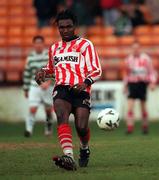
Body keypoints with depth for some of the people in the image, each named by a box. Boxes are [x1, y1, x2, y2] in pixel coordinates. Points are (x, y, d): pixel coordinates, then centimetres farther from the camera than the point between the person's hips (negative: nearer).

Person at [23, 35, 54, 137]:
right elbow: (27, 73, 15)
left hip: (48, 87, -1)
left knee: (48, 109, 9)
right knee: (32, 109, -14)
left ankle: (49, 128, 32)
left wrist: (48, 82, -24)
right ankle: (29, 130, -11)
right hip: (34, 87, 1)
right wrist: (26, 89, 16)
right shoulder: (30, 57, 6)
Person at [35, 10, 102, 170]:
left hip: (80, 90, -3)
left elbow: (96, 71, 2)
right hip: (61, 89, 3)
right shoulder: (54, 48, 25)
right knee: (62, 117, -27)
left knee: (81, 127, -15)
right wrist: (43, 72, 17)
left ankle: (84, 149, 23)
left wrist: (85, 83, -17)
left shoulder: (85, 45, 9)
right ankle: (69, 157, -44)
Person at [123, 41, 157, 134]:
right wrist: (126, 85, 19)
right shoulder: (129, 59, 8)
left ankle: (145, 126, 22)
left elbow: (151, 71, 1)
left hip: (142, 84, -2)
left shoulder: (146, 58, -2)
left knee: (143, 107, 6)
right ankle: (130, 127, -12)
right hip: (132, 84, 2)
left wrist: (152, 82, -11)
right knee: (130, 106, -11)